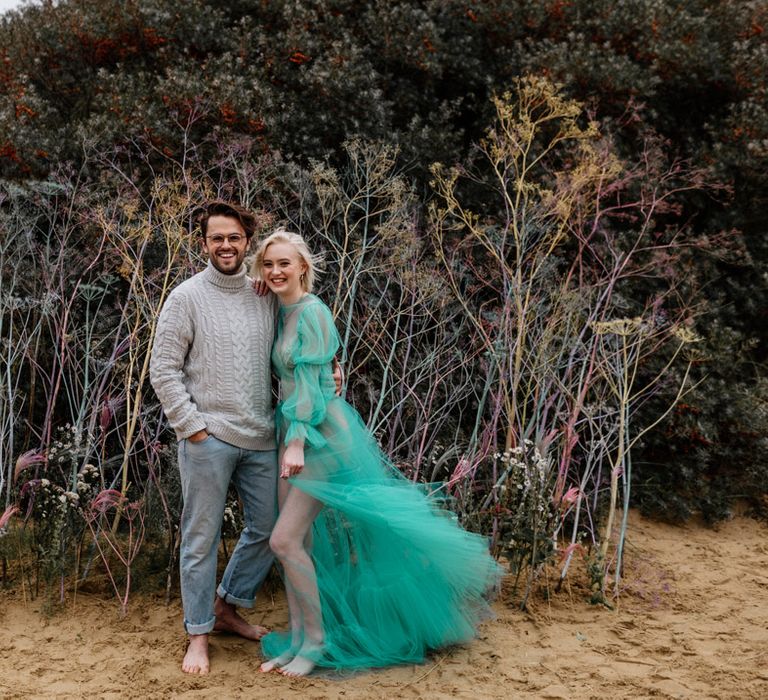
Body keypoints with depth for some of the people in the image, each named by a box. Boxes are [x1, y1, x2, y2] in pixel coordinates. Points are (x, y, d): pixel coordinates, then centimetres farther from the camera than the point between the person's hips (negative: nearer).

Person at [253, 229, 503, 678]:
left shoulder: (311, 312, -13)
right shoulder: (283, 313, 11)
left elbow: (309, 383, -19)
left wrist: (297, 441, -24)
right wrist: (290, 439, 13)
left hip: (320, 435, -9)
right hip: (293, 432, 9)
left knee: (285, 540, -10)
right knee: (298, 542, 10)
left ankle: (315, 641, 4)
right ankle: (299, 639, 19)